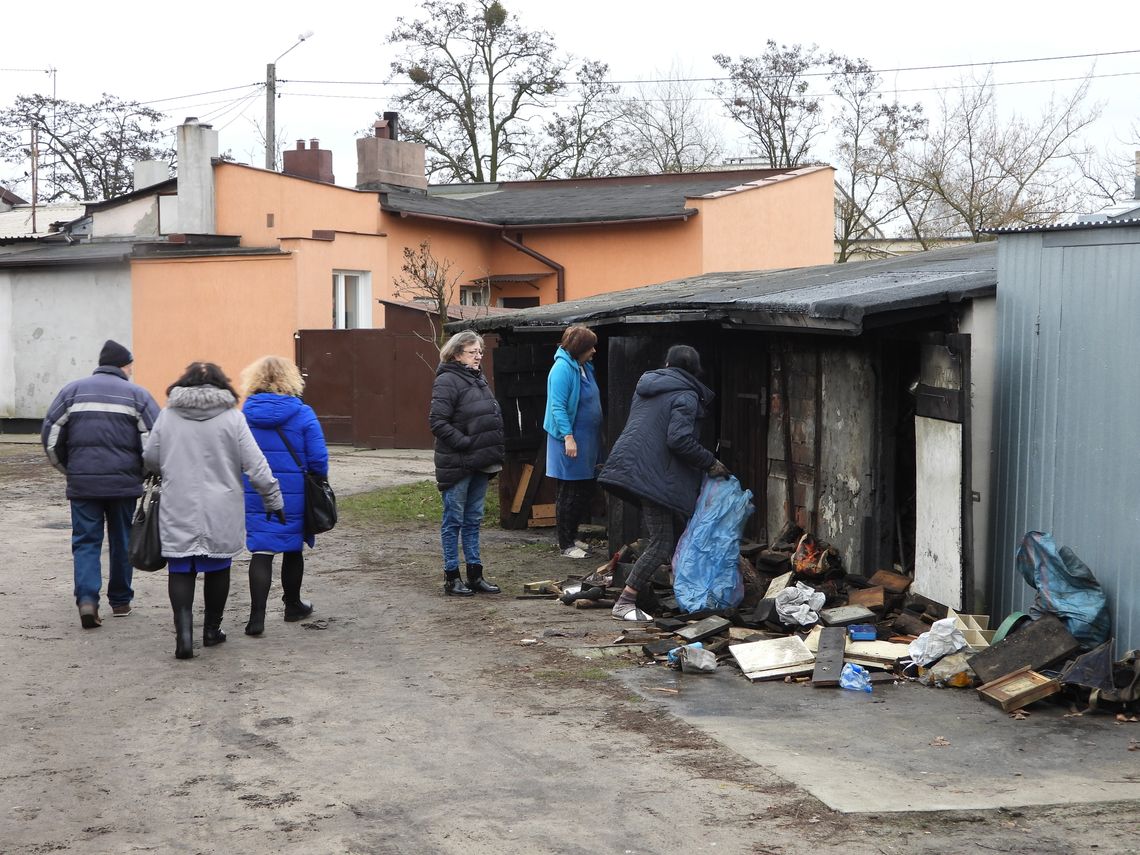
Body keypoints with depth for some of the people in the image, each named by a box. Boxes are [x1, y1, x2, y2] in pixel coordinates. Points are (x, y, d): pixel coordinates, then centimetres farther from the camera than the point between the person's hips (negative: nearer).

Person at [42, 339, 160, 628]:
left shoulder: (72, 391, 6)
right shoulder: (137, 395, 1)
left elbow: (50, 436, 3)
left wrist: (68, 469, 15)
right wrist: (143, 472, 10)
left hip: (82, 483, 1)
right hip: (124, 483, -1)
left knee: (86, 541, 6)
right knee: (122, 541, 14)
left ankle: (87, 598, -12)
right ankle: (120, 601, 23)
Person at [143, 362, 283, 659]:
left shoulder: (168, 415, 1)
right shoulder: (232, 417, -4)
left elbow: (150, 459, 9)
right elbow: (256, 465, -6)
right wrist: (274, 499, 2)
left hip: (178, 511, 0)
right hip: (221, 512, 0)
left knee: (181, 570, 5)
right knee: (217, 568, 15)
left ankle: (184, 630, -11)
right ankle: (211, 629, 25)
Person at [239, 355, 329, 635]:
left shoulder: (244, 413, 0)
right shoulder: (302, 414, -9)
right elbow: (318, 458, -9)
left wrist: (241, 488, 15)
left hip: (255, 494, 1)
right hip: (293, 494, -1)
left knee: (261, 551, 1)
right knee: (293, 548, 16)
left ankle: (257, 616, -10)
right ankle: (293, 605, 33)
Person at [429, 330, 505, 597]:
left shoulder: (479, 379, 15)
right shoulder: (447, 381, -12)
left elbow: (493, 417, 23)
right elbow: (437, 421, -19)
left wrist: (495, 453, 11)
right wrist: (465, 443, -20)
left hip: (479, 463, 8)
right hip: (456, 464, -8)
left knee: (473, 520, 14)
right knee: (454, 520, 1)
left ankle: (475, 575, 21)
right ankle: (451, 577, 8)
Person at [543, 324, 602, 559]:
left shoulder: (585, 367, 12)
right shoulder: (563, 368, -16)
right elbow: (558, 407, -20)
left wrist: (598, 436, 19)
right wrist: (568, 437, -25)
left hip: (588, 440, 9)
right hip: (571, 441, -9)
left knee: (585, 491, 14)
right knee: (569, 493, -1)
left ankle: (572, 537, 26)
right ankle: (565, 545, 7)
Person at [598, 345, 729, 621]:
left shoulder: (647, 385, 19)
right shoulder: (686, 396, -7)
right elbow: (679, 440, -19)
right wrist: (710, 463, -7)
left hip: (627, 464, 9)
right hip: (652, 474, -9)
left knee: (661, 538, 19)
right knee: (661, 542, -6)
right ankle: (625, 602, -10)